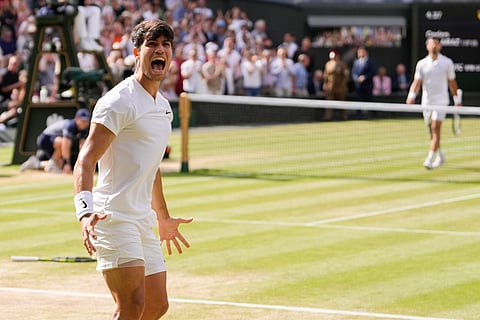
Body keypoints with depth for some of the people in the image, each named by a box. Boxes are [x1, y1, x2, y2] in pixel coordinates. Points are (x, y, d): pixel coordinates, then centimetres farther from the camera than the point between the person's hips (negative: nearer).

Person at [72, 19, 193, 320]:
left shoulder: (163, 106, 17)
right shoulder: (119, 102, -11)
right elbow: (86, 160, -19)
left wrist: (164, 217, 36)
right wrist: (86, 211, -34)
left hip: (144, 221, 9)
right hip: (114, 216, -9)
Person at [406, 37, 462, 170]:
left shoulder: (447, 62, 1)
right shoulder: (421, 64, 4)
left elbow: (452, 82, 7)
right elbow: (416, 82, -2)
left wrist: (457, 100, 10)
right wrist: (411, 95, -19)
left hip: (441, 100, -3)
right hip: (426, 101, 3)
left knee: (436, 129, -15)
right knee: (432, 130, 11)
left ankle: (430, 159, -19)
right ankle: (440, 156, 29)